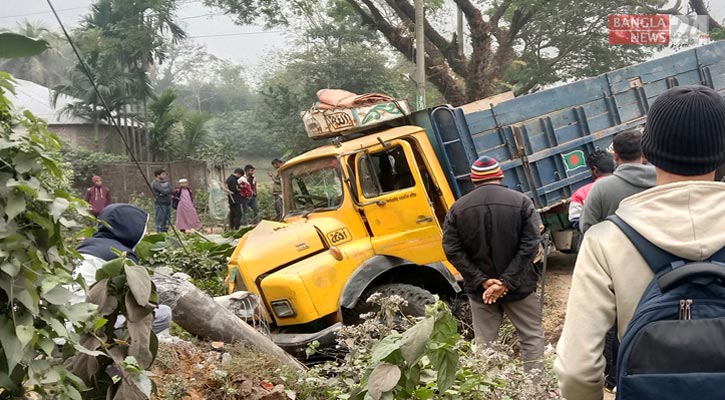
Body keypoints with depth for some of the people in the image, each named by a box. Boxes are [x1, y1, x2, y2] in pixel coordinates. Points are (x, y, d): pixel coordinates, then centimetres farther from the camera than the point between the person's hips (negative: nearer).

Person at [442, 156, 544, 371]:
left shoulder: (458, 208, 0)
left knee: (484, 343, 11)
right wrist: (507, 281, -15)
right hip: (518, 285, -1)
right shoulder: (521, 202, -5)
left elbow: (453, 250, -7)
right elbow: (529, 245, -13)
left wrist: (482, 280, -10)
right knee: (532, 337, 13)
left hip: (479, 289, 2)